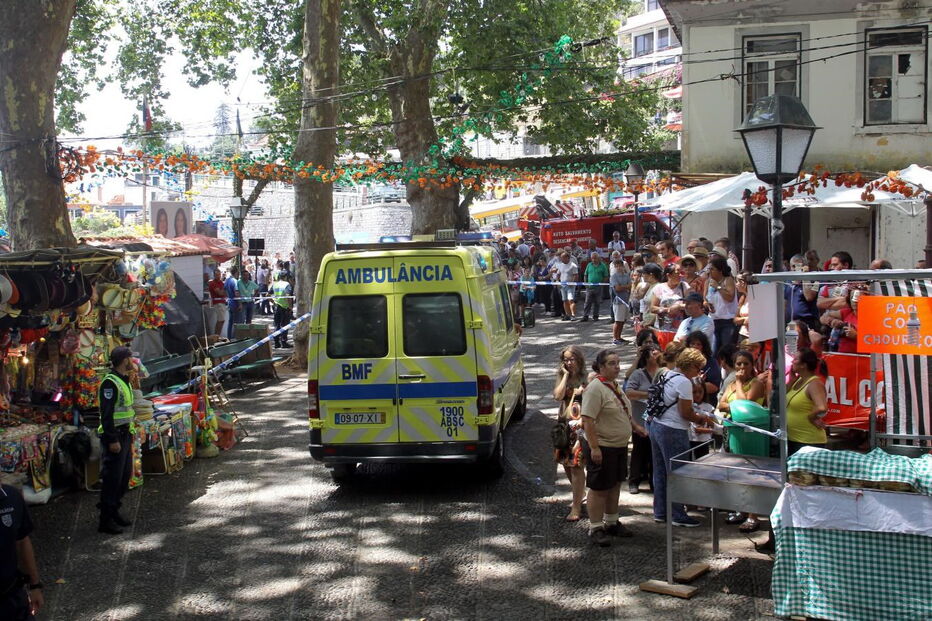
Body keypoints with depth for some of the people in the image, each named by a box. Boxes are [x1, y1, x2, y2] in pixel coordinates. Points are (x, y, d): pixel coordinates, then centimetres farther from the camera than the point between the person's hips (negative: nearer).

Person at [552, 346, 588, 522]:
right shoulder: (562, 377, 9)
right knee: (566, 463, 14)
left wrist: (582, 420, -19)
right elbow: (558, 396, -8)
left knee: (576, 464, -9)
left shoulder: (587, 379, -6)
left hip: (580, 424, -6)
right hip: (564, 424, 6)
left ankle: (576, 508, -5)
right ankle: (580, 493, 38)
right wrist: (566, 376, -8)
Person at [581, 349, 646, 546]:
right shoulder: (595, 388, -19)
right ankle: (595, 529, 9)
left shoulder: (615, 385, 11)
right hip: (602, 448, -9)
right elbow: (587, 420, -24)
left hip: (620, 446, 9)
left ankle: (611, 522, 31)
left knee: (615, 486, 18)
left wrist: (635, 426, 14)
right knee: (599, 489, 0)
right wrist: (594, 447, -26)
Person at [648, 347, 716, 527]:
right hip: (673, 431, -9)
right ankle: (678, 516, 5)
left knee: (660, 472, 15)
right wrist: (702, 418, 0)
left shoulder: (668, 375, 12)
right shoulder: (684, 382, -16)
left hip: (655, 425, 9)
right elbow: (685, 413, -17)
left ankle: (660, 512, 23)